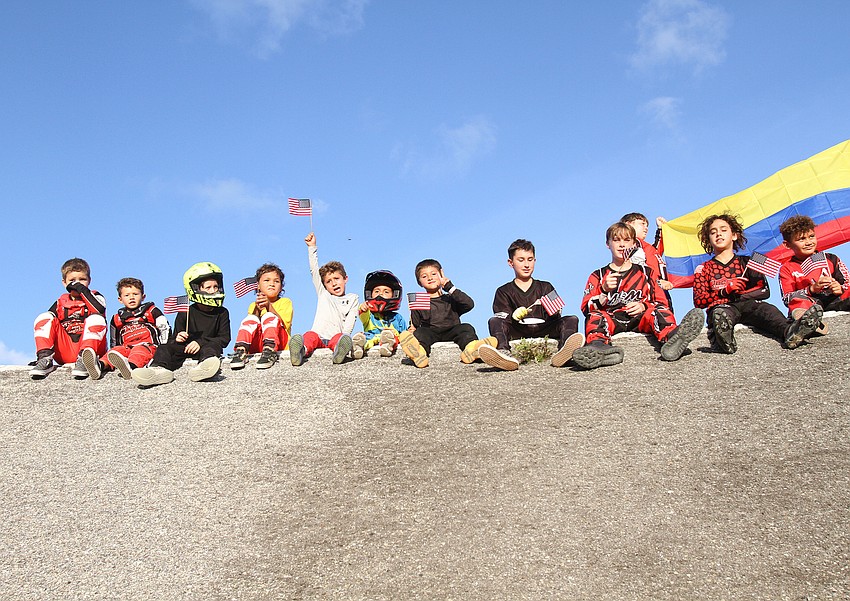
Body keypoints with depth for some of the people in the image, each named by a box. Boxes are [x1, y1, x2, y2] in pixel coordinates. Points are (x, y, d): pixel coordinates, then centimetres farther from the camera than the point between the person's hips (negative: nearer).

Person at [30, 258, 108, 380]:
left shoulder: (94, 297, 14)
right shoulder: (60, 303, 22)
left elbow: (100, 310, -11)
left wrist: (82, 289, -5)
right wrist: (42, 353, 4)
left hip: (91, 346, -3)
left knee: (96, 319, -27)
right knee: (44, 318, -10)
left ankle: (84, 359, -39)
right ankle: (45, 359, -27)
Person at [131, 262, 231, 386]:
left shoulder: (222, 313, 8)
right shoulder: (185, 314, 9)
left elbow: (224, 338, -3)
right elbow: (172, 339, 9)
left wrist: (200, 342, -18)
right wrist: (177, 339, -18)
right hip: (186, 348, 2)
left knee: (213, 346, -35)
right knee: (164, 347, -22)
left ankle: (203, 368, -70)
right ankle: (159, 369, -57)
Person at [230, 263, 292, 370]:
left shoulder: (285, 302, 16)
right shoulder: (253, 306, 25)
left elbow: (283, 325, -3)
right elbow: (252, 325, 6)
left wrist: (269, 306, -14)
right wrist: (257, 310, -10)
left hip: (280, 343, -2)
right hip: (257, 344, 2)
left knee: (269, 317, -27)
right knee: (251, 319, -23)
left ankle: (269, 351, -47)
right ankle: (241, 351, -39)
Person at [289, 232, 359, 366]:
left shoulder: (352, 298, 23)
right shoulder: (323, 294, 30)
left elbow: (350, 321, 7)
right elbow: (314, 271, 24)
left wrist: (344, 335, -13)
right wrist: (312, 247, 18)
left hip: (335, 337, -1)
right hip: (318, 336, 1)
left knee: (339, 337, -36)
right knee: (310, 335, -33)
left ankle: (340, 349, -69)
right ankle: (302, 350, -65)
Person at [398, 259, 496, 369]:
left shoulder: (451, 299, 22)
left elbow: (469, 304, 3)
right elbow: (414, 325, 18)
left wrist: (449, 287, 1)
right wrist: (412, 330, -7)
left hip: (451, 332, 1)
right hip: (430, 333, -1)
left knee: (466, 328, -25)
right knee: (420, 332, -31)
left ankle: (471, 348, -60)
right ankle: (419, 352, -68)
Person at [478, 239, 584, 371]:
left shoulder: (545, 287, 23)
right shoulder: (503, 292, 18)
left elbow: (555, 319, 13)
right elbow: (502, 318, 1)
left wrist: (554, 312, -12)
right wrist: (514, 317, -22)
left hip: (544, 331, 2)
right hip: (518, 334, -1)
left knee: (572, 320, -22)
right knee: (494, 321, -27)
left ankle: (562, 352, -57)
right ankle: (503, 352, -60)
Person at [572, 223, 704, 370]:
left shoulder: (646, 273, 24)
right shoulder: (598, 276, 21)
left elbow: (661, 303, 15)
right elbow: (586, 308, 7)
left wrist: (643, 306, -7)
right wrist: (604, 290, -10)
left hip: (639, 319, 1)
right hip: (611, 320, -1)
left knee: (657, 311, -30)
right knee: (595, 316, -33)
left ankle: (672, 337, -64)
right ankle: (598, 345, -67)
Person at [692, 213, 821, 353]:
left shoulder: (746, 263, 23)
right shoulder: (703, 269, 18)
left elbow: (764, 291, 10)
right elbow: (698, 301, 4)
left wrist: (738, 294, -5)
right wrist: (725, 291, -8)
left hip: (748, 304, 2)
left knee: (765, 309, -32)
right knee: (721, 313, -40)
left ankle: (789, 332, -64)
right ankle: (724, 341, -75)